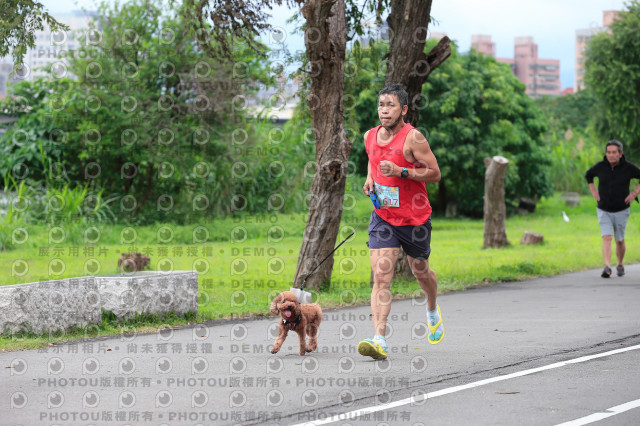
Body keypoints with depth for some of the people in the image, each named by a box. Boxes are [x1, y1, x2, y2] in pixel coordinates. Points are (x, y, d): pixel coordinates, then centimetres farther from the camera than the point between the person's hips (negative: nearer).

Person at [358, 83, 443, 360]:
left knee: (420, 271, 18)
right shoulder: (370, 137, 2)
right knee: (381, 276, -13)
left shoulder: (413, 138, -15)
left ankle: (433, 312, 51)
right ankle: (379, 340, -24)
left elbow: (435, 173, -14)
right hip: (383, 217, 3)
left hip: (415, 218, -3)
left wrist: (401, 172, -25)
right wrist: (370, 179, 4)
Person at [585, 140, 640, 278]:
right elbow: (588, 175, 13)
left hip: (621, 211, 0)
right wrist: (593, 191, 2)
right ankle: (607, 267, -24)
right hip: (604, 211, 0)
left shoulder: (628, 167, -13)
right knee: (606, 238, -16)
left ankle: (620, 265, 34)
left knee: (619, 240, 11)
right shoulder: (600, 167, -8)